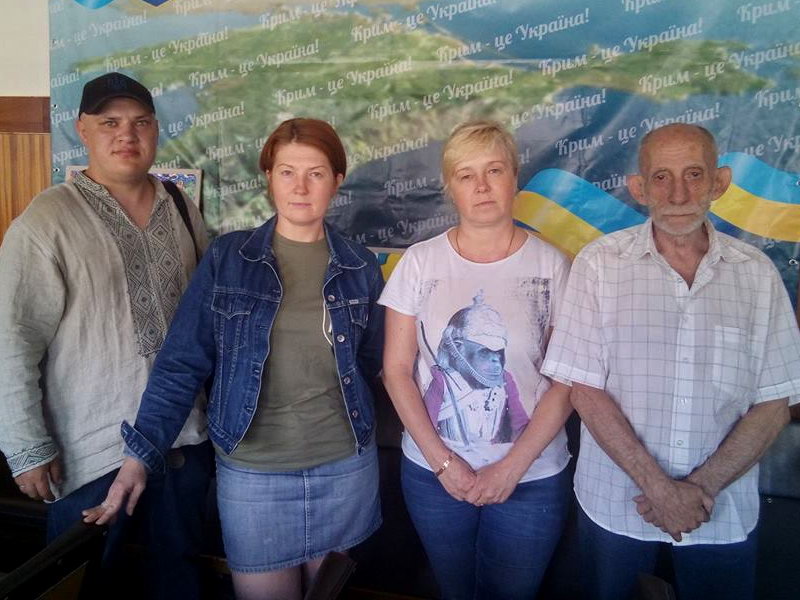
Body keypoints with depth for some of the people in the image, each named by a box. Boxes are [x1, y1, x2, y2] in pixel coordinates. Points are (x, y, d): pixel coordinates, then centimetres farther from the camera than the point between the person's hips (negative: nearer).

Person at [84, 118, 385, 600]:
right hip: (251, 473, -1)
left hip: (345, 469, 2)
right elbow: (182, 363, -7)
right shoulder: (227, 258, -5)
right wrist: (140, 456, -12)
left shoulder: (361, 267, 0)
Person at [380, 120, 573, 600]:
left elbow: (566, 380, -6)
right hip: (433, 472, 1)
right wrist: (443, 462, -9)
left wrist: (513, 466, -11)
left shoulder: (551, 265, -6)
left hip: (531, 479, 0)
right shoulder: (420, 262, -4)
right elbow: (397, 371, -4)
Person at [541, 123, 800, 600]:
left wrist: (702, 487, -12)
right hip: (615, 504, -1)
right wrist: (658, 487, -14)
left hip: (725, 514, 1)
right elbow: (586, 390, -10)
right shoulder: (599, 264, -9)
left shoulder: (758, 274, -3)